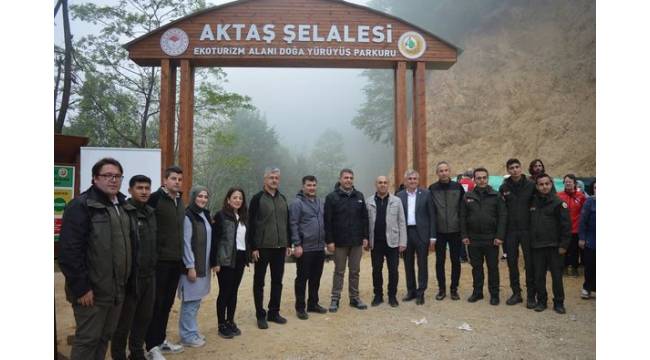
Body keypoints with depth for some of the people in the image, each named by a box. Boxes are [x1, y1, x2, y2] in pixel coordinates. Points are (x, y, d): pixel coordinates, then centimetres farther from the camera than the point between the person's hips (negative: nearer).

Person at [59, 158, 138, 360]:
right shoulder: (81, 206, -11)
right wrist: (80, 287, -18)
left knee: (105, 336, 17)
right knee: (87, 339, 3)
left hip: (117, 289, 7)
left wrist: (127, 281, 13)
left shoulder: (126, 208, 12)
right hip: (92, 290, -7)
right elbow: (69, 250, -17)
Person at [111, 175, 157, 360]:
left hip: (149, 275, 7)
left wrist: (153, 266, 14)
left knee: (144, 317, 18)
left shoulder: (151, 213, 12)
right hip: (130, 276, -7)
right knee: (124, 321, 6)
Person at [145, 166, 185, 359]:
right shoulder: (156, 198, -11)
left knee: (167, 302, 15)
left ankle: (161, 340, 28)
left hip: (176, 260, 7)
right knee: (156, 303, 2)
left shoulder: (180, 201, 12)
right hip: (159, 259, -7)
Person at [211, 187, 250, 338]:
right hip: (225, 260, -6)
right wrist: (214, 262, -16)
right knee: (224, 292, 1)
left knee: (234, 292, 12)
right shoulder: (220, 215, -8)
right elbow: (214, 239, -12)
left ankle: (230, 322, 23)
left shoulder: (243, 217, 12)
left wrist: (247, 257, 10)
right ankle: (221, 325, 12)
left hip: (239, 259, 6)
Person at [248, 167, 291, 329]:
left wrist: (288, 244, 11)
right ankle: (260, 315, 15)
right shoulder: (257, 198, -6)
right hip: (262, 248, -5)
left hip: (279, 248, 5)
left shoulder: (282, 199, 11)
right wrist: (253, 247, -13)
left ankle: (274, 312, 24)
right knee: (259, 282, 5)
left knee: (277, 281, 11)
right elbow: (251, 225, -9)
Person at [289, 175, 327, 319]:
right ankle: (300, 307, 13)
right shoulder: (297, 202, -9)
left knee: (316, 278, 14)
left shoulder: (320, 202, 13)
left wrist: (326, 241, 15)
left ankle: (313, 304, 27)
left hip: (319, 248, 7)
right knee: (302, 278, 3)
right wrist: (297, 244, -17)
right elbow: (293, 225, -13)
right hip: (305, 248, -6)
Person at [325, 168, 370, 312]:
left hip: (357, 241, 3)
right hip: (339, 241, -3)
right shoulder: (332, 197, -5)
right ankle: (335, 299, 17)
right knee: (339, 271, 7)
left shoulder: (359, 196, 7)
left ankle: (354, 298, 22)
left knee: (355, 271, 11)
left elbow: (364, 218, 9)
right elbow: (327, 221, -8)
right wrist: (329, 241, -12)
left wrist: (365, 237, 3)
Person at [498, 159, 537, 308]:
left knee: (530, 263, 2)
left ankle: (531, 295, 13)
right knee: (512, 263, 8)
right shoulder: (503, 188, 3)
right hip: (510, 230, 2)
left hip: (527, 230, -2)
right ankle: (516, 293, 21)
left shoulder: (531, 185, -3)